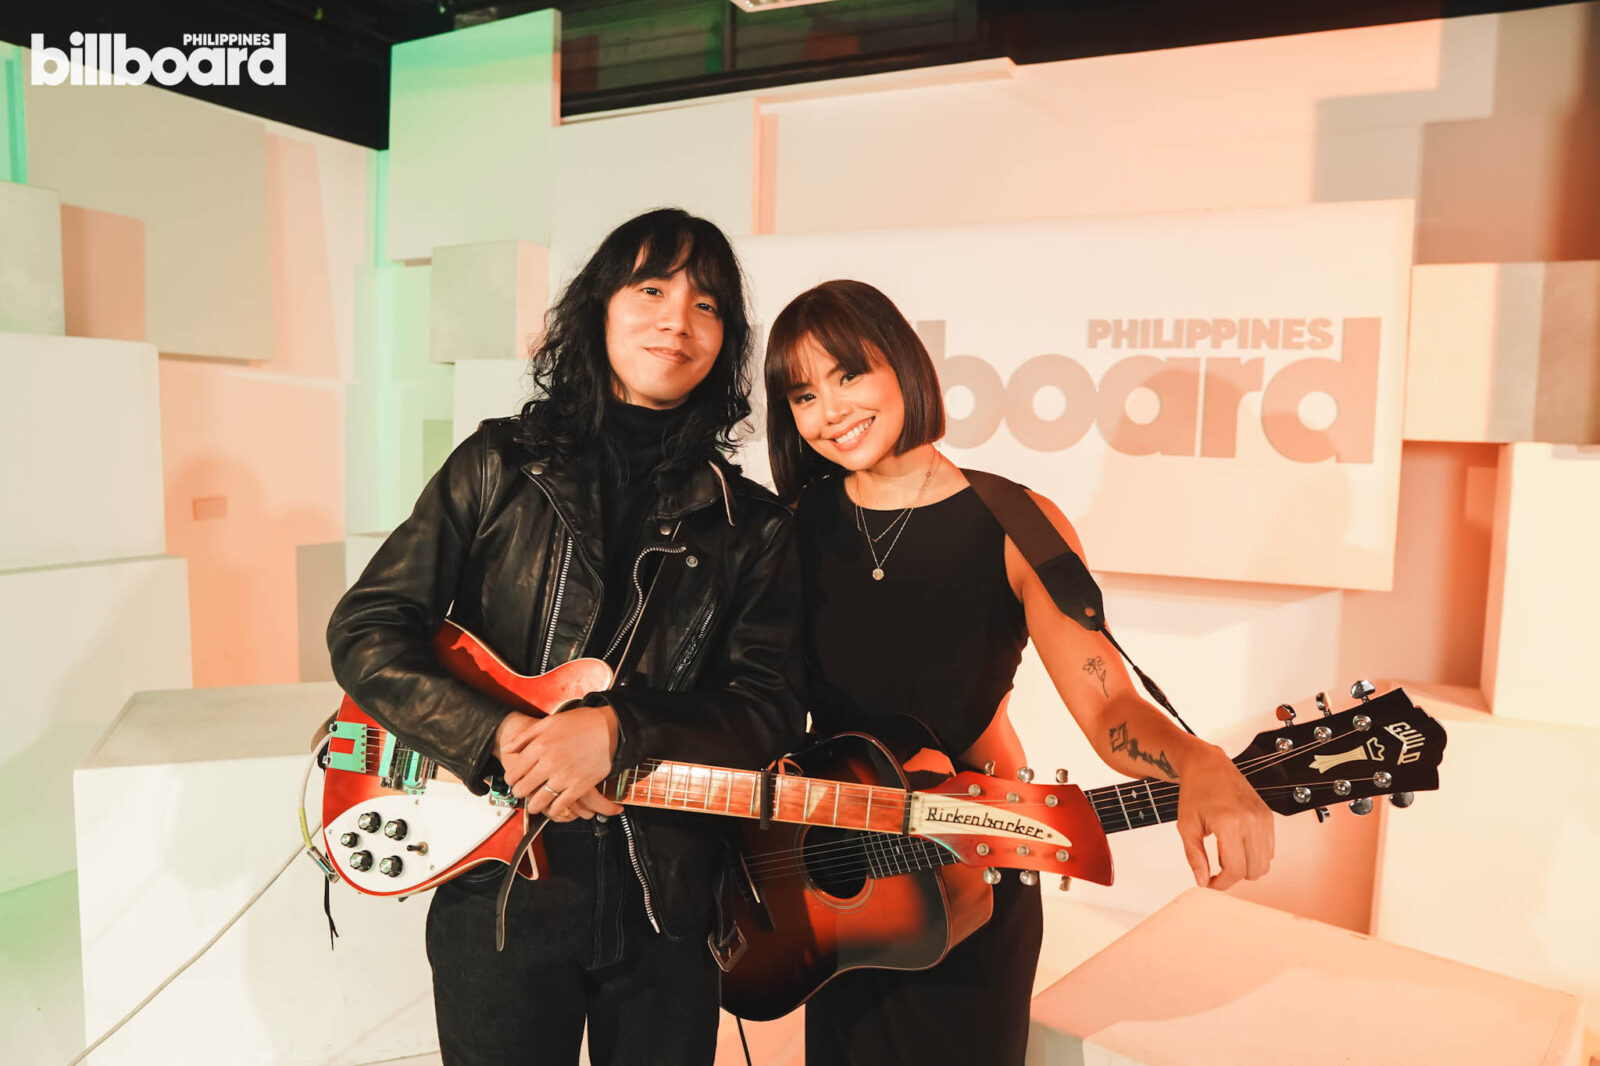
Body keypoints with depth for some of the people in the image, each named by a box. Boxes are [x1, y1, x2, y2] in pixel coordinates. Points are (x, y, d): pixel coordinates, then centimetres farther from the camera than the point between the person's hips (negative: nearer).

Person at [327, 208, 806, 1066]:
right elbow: (365, 632, -3)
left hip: (667, 900, 2)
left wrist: (618, 731, -22)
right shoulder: (499, 467, -1)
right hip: (497, 886, -1)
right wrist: (499, 738, -17)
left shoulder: (754, 528, 0)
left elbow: (772, 715, -6)